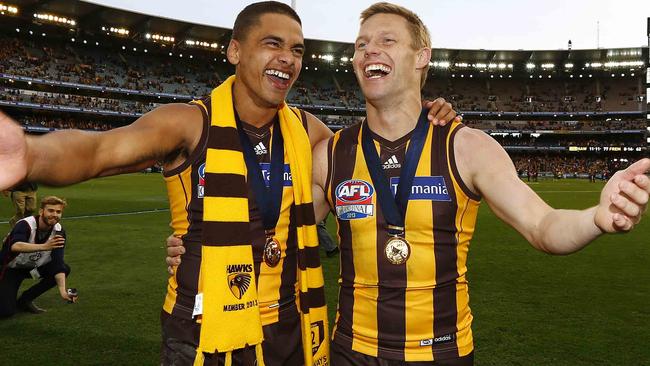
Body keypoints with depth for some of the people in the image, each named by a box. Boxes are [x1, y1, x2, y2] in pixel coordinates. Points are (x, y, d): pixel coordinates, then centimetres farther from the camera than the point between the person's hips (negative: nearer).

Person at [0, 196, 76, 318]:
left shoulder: (59, 232, -14)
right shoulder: (25, 224, -28)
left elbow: (58, 263, -20)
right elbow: (15, 246, -49)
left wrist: (63, 291, -33)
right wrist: (44, 246, -65)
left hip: (33, 266, 5)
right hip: (10, 268, -5)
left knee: (65, 269, -18)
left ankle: (25, 299, -1)